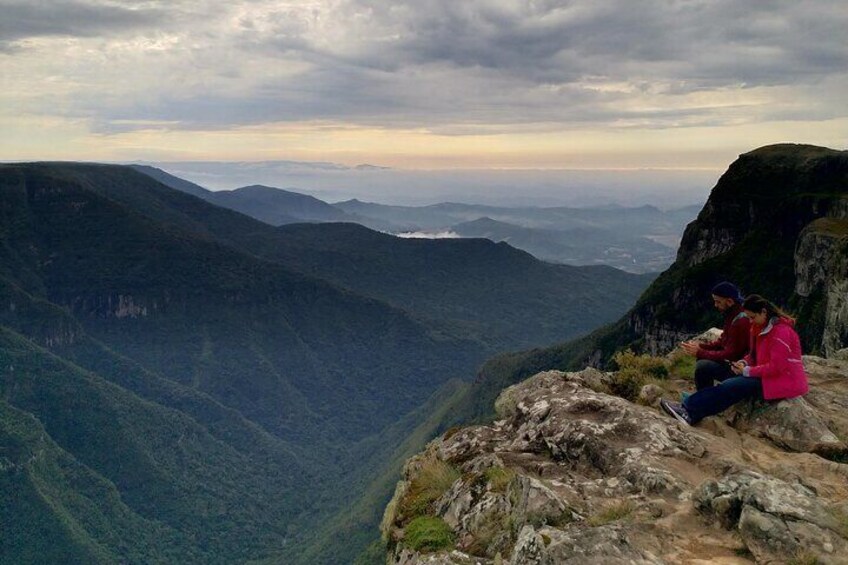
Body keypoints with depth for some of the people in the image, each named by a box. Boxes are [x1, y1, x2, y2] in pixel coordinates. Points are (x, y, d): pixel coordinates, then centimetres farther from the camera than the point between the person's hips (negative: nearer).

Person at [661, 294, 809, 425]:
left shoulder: (781, 331, -19)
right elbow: (755, 355, 18)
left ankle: (690, 411, -22)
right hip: (770, 375, 9)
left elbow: (776, 367, -22)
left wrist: (748, 371, -16)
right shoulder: (762, 327, 11)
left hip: (784, 381, -9)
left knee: (732, 386, -20)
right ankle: (690, 412, -20)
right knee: (731, 382, -9)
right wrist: (744, 363, -3)